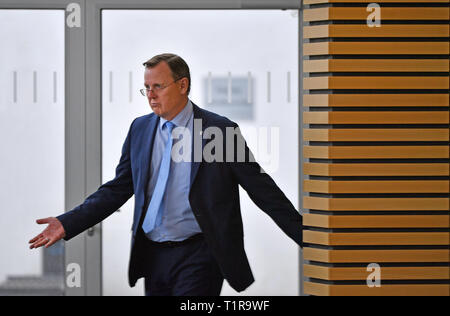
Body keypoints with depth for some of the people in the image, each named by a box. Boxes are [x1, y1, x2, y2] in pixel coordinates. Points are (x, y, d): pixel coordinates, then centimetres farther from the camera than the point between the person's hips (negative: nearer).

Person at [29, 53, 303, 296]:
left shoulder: (218, 129, -6)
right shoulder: (140, 129, 9)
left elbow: (261, 188, -3)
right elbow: (117, 190, 12)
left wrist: (305, 236, -6)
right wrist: (67, 224, 1)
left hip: (198, 256, -5)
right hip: (153, 255, 5)